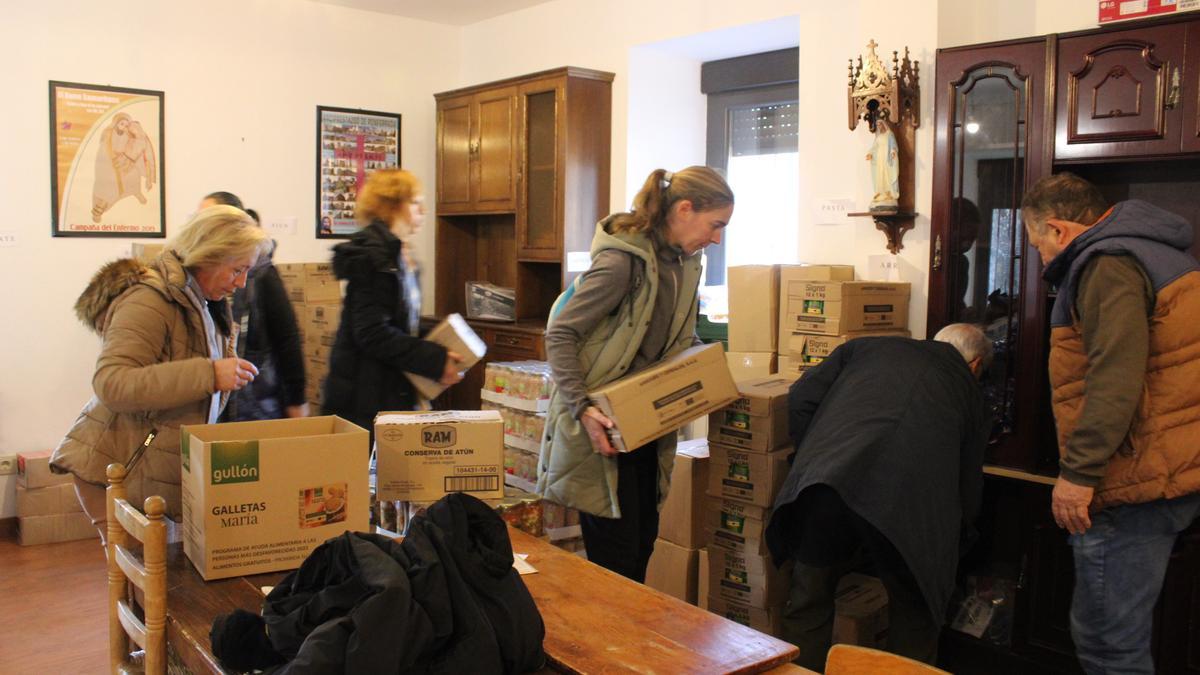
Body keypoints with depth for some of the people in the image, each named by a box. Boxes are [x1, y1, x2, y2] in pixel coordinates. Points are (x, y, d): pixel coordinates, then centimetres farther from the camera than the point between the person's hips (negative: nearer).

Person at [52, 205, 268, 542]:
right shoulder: (148, 301, -17)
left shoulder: (201, 304, 14)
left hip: (163, 471, 8)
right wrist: (208, 374, -34)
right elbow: (111, 384, -29)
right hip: (118, 469, -8)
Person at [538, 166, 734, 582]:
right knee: (615, 552, -1)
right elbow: (560, 335, -19)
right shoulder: (622, 260, -21)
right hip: (601, 423, -8)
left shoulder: (684, 260, 6)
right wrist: (582, 408, -25)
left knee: (643, 539, 16)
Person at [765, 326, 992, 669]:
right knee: (915, 615, 25)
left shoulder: (867, 346, 29)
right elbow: (968, 485, 30)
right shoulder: (967, 388, 29)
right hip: (906, 500, 0)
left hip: (825, 481, 1)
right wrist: (950, 550, 45)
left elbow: (801, 398, 16)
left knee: (808, 603, 21)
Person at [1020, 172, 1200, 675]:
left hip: (1137, 480, -11)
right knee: (1121, 629, 20)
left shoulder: (1109, 264, -13)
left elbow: (1116, 377, -25)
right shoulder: (1152, 251, 19)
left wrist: (1077, 473, -22)